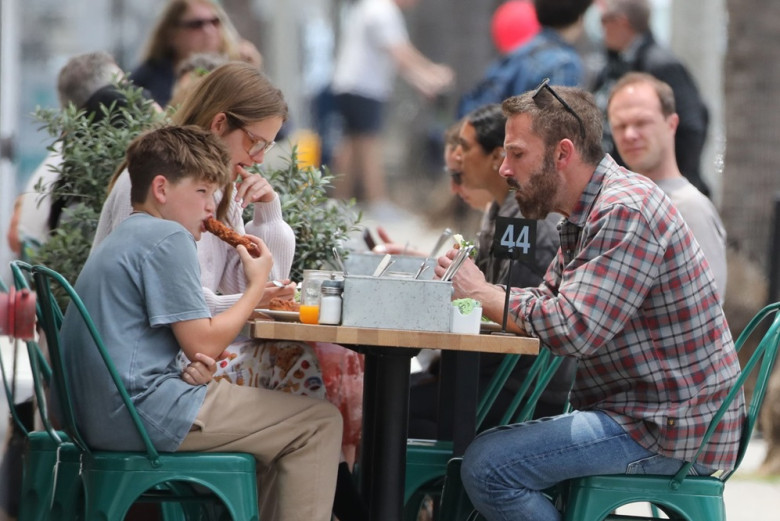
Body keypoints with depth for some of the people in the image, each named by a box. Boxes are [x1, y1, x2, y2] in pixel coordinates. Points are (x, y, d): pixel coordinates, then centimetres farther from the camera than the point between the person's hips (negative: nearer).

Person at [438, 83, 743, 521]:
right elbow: (547, 301, 18)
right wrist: (474, 288, 0)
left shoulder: (624, 213, -19)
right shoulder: (592, 211, 15)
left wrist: (484, 295, -11)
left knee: (487, 465, -19)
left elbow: (573, 329, -26)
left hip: (669, 432, -11)